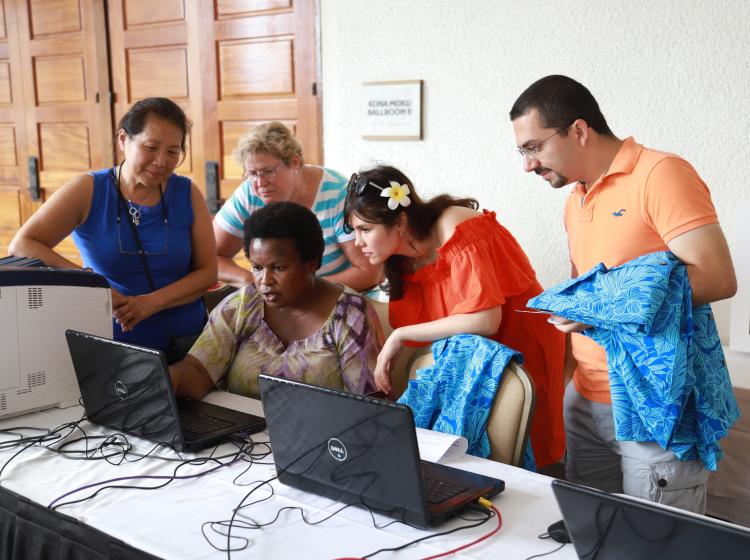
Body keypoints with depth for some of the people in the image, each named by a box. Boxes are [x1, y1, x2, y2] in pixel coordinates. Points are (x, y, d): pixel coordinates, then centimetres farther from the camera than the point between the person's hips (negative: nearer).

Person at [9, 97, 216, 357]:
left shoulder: (188, 194, 3)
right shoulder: (88, 190, -1)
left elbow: (207, 272, 2)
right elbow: (21, 246, -7)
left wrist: (151, 302, -14)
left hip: (186, 340, 1)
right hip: (109, 343, -1)